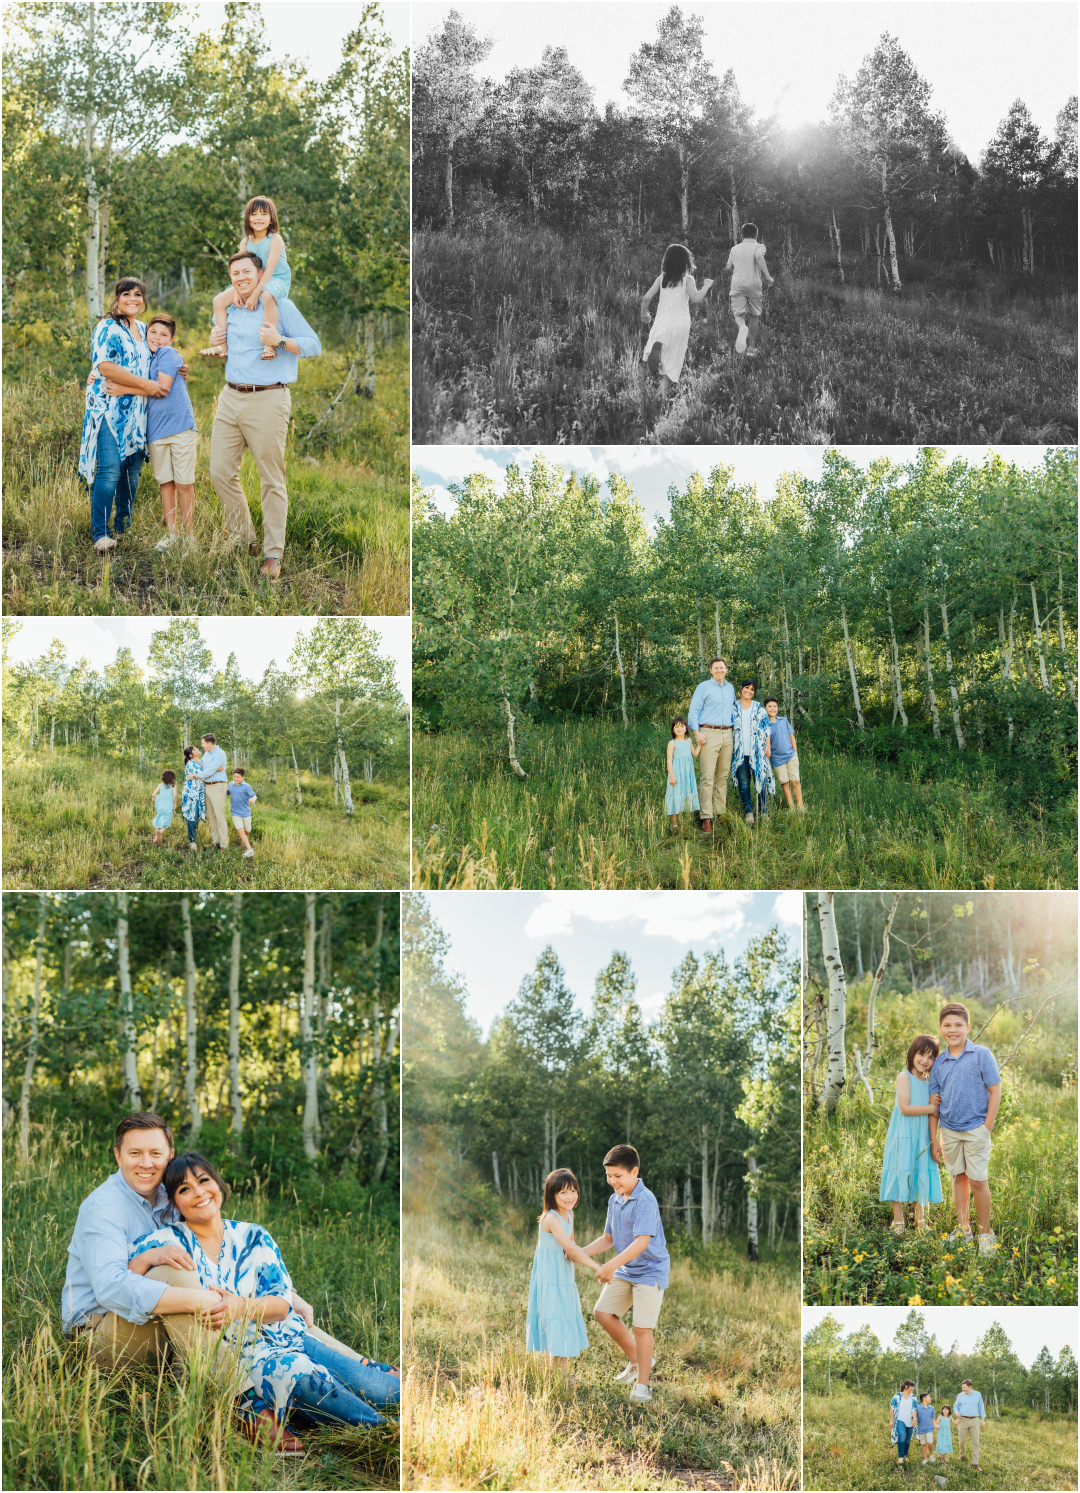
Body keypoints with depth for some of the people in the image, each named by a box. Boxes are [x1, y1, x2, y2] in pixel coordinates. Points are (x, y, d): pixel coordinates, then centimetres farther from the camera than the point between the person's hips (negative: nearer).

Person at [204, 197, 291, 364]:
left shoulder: (275, 240, -12)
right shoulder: (245, 242, 8)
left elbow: (269, 271, -19)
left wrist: (255, 294, -26)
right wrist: (237, 292, -15)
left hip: (277, 280, -7)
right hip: (253, 283, 7)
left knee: (267, 297, -43)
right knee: (219, 300, -4)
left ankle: (270, 346, -39)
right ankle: (222, 346, -3)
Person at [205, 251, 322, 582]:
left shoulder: (279, 306, -2)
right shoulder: (228, 311, 16)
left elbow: (314, 345, -5)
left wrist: (280, 341, -19)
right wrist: (215, 341, 12)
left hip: (267, 400, -6)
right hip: (230, 399, 7)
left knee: (271, 480, -3)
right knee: (220, 472, 4)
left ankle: (273, 555, 3)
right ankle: (244, 537, 21)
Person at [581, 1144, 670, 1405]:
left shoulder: (645, 1201, -21)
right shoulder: (614, 1200, 6)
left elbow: (642, 1241, -29)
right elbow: (608, 1238, 15)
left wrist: (612, 1265, -36)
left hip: (650, 1271, -8)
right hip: (625, 1270, 8)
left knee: (642, 1327, -7)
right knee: (602, 1312, 4)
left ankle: (642, 1385, 6)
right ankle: (637, 1360, 21)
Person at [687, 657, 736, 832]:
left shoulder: (730, 688, 17)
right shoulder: (703, 687, 0)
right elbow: (693, 711, -3)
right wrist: (697, 733, -14)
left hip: (727, 734, 6)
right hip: (709, 734, -6)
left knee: (723, 775, 7)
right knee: (707, 776, -10)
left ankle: (722, 811, 12)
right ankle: (706, 818, -13)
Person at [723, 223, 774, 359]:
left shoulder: (735, 249, 10)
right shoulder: (758, 247, -1)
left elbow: (729, 267, 18)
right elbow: (759, 256, -23)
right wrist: (767, 276, -18)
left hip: (737, 285, 1)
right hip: (754, 284, -1)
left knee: (738, 314, -1)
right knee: (754, 315, 15)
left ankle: (742, 328, -39)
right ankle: (752, 347, 18)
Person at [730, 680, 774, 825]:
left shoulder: (759, 708, 11)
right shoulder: (733, 707, 11)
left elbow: (766, 728, 11)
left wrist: (768, 745, 1)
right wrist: (729, 747, 4)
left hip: (757, 750, 0)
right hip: (740, 751, 0)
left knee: (761, 779, -5)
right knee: (743, 781, -3)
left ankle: (763, 812, 3)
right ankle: (748, 812, 1)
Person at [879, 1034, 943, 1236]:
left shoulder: (929, 1081, 11)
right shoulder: (904, 1076, -9)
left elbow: (933, 1108, 14)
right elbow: (905, 1108, -17)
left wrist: (935, 1103, -8)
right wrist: (930, 1108, -10)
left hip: (922, 1137, 6)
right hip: (903, 1135, -6)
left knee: (920, 1177, 11)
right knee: (901, 1176, -3)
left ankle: (919, 1220, 21)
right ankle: (898, 1221, 4)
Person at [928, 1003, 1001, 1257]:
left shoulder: (981, 1055, -6)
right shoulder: (939, 1062, 5)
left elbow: (995, 1090, -4)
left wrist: (987, 1127, -7)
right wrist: (933, 1139, 6)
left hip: (976, 1129, -4)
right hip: (949, 1130, 4)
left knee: (978, 1180, -3)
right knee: (958, 1178, 13)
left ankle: (985, 1233, 10)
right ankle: (963, 1228, 24)